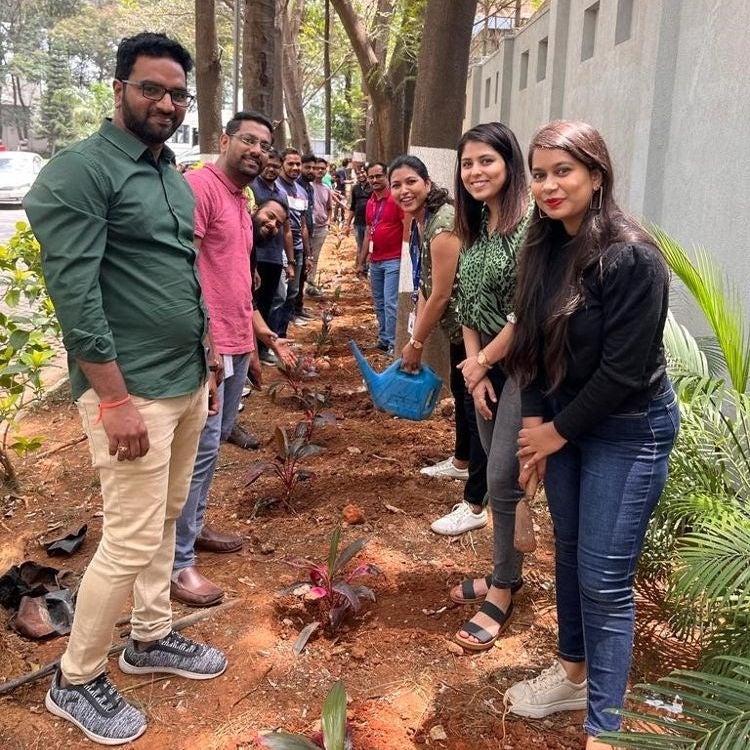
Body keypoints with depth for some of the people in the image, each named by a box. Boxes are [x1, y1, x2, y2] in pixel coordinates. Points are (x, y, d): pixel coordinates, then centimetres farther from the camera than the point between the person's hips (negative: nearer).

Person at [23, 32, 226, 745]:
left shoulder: (173, 175, 14)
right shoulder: (80, 170, -12)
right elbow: (75, 294, -19)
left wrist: (207, 367, 19)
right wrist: (115, 400, -21)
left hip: (187, 384, 8)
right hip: (131, 392, -8)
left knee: (164, 521, 18)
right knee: (132, 540, -2)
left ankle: (151, 637, 36)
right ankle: (74, 681, 19)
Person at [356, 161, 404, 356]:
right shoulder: (370, 203, 12)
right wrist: (361, 261, 18)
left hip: (393, 260, -7)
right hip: (375, 261, 8)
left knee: (391, 303, -8)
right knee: (379, 303, 13)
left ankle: (393, 343, -1)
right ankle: (383, 339, 23)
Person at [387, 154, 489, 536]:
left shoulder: (443, 224, -25)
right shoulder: (419, 221, 5)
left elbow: (441, 295, -24)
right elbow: (423, 285, 8)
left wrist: (416, 344, -13)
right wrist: (416, 338, 4)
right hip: (457, 326, 10)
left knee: (476, 405, -6)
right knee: (460, 393, 25)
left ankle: (475, 506, 0)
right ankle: (462, 461, 48)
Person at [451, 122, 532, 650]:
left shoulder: (531, 224, -16)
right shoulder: (473, 227, 8)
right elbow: (468, 305, 9)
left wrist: (482, 363, -9)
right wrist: (475, 372, 0)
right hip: (485, 367, 8)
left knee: (504, 479, -4)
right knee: (499, 475, 15)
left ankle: (501, 596, 12)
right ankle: (507, 573, 31)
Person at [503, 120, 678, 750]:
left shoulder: (633, 257, -22)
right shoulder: (545, 249, 0)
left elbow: (623, 368, -22)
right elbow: (533, 343, 6)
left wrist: (559, 431, -13)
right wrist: (536, 422, -1)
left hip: (629, 431, -7)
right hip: (563, 422, 7)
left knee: (605, 579, -3)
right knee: (569, 553, 18)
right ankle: (575, 673, 39)